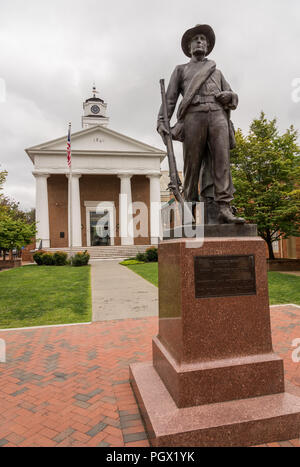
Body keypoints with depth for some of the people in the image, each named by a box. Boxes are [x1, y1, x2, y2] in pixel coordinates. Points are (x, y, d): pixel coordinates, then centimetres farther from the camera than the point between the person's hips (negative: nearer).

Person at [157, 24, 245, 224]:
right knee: (192, 164, -11)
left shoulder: (217, 72, 34)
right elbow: (170, 98, 15)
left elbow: (234, 98, 29)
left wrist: (229, 96, 4)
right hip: (193, 116, -2)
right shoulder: (181, 70, 28)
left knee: (221, 161, -15)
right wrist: (162, 121, -2)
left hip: (218, 115, 2)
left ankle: (223, 208, -23)